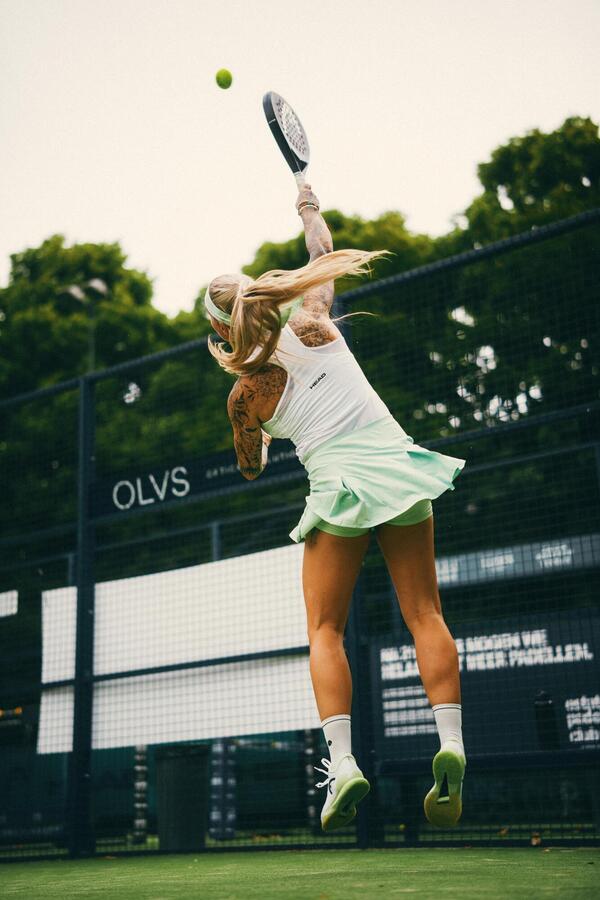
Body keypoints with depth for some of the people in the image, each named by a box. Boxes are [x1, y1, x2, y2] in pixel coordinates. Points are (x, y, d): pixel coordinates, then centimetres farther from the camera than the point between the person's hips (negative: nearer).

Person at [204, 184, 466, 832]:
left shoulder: (245, 396, -1)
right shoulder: (313, 325, 2)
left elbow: (251, 470, 16)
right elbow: (324, 257, 23)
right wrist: (309, 209, 40)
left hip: (341, 489, -3)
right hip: (400, 470, 3)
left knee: (325, 631, 8)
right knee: (425, 616, 7)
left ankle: (341, 762, -7)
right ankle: (450, 743, -3)